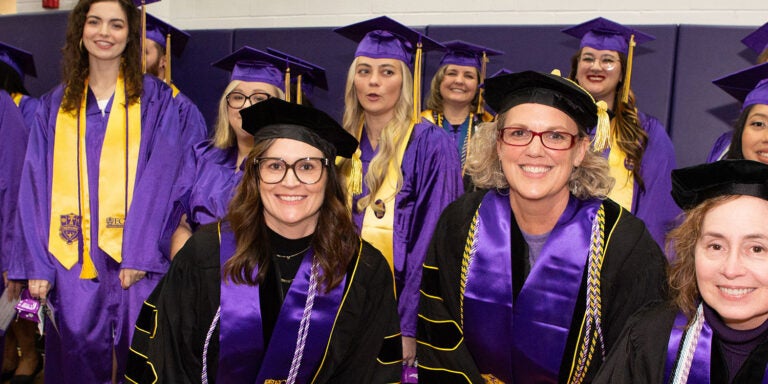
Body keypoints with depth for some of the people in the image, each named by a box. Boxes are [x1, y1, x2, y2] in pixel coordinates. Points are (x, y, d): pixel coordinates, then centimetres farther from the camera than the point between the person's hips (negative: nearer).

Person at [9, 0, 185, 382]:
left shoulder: (155, 99, 3)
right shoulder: (55, 105, 10)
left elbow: (160, 178, -5)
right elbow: (36, 187, 6)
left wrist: (139, 253, -13)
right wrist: (37, 264, -2)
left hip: (135, 260, -2)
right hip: (71, 261, 2)